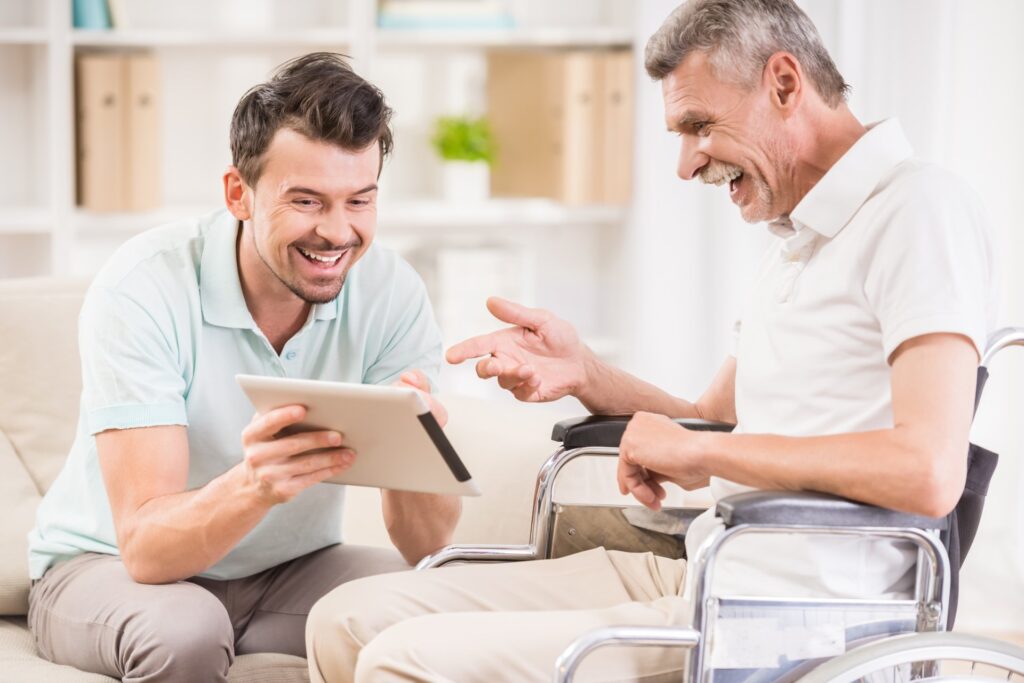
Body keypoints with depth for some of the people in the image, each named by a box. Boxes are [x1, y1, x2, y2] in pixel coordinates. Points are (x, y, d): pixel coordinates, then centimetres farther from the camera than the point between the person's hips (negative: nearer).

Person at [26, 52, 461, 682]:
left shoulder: (391, 293, -14)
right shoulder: (144, 291, -23)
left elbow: (428, 545, -17)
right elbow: (145, 548, -30)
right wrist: (254, 484, -51)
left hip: (290, 570, 3)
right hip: (110, 568, -3)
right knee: (183, 631, -36)